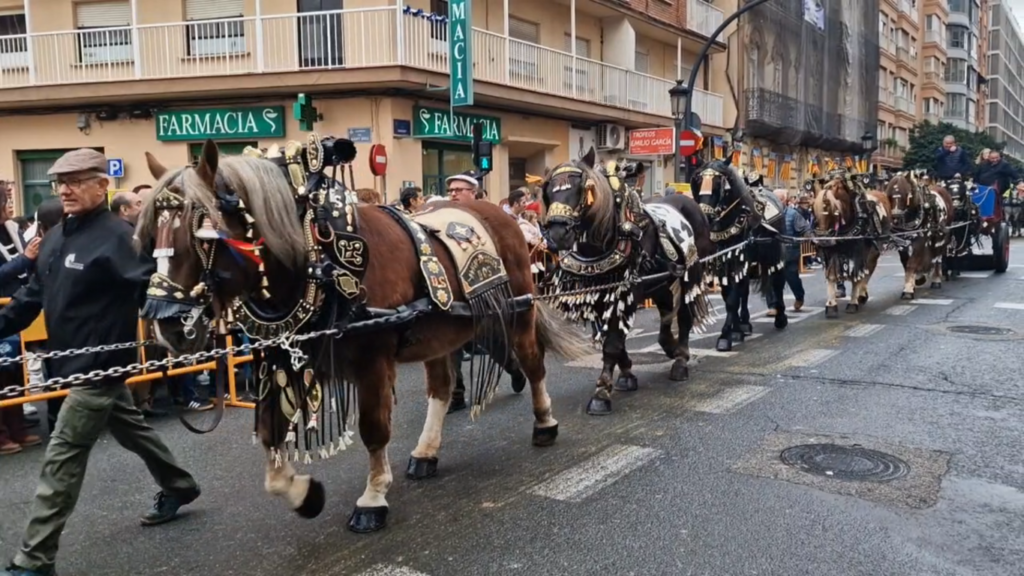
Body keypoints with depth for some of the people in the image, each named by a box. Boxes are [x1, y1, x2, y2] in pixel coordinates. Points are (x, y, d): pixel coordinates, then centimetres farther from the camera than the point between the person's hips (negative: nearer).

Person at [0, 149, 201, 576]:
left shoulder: (118, 236, -18)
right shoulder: (56, 237, 9)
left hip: (100, 363, -9)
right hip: (76, 361, 9)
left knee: (62, 457, -4)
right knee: (129, 427, 23)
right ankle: (178, 485, 43)